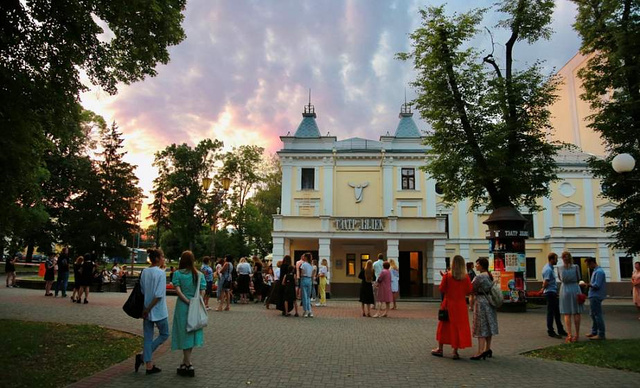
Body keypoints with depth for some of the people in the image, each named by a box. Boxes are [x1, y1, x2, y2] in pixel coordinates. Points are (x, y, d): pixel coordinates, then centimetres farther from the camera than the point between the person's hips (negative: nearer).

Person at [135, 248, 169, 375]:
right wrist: (148, 309, -12)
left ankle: (149, 365, 16)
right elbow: (158, 295, -20)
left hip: (146, 309, 6)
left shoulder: (144, 272, 2)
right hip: (159, 310, -6)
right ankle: (143, 356, 5)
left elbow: (142, 290, 7)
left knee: (148, 337, 12)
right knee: (164, 334, 13)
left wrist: (146, 309, 14)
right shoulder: (161, 273, -16)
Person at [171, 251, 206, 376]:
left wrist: (188, 302, -12)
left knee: (185, 333, 5)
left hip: (182, 306, -3)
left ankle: (188, 365, 6)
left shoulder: (177, 273, -4)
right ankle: (185, 362, 26)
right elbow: (202, 292, -3)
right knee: (191, 333, 15)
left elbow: (177, 290, -14)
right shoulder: (199, 275, 3)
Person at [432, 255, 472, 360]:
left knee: (444, 326, 13)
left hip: (448, 304, 0)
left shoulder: (447, 276, -12)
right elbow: (469, 291, -2)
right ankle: (455, 351, 9)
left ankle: (440, 349, 22)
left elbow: (441, 290, -6)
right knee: (459, 326, 8)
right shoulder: (466, 277, -8)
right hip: (461, 305, 1)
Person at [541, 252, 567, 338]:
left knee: (557, 312, 16)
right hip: (550, 293, -10)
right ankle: (551, 332, 4)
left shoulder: (550, 268, 15)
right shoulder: (548, 269, -18)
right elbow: (545, 282, -23)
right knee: (551, 312, -3)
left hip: (553, 293, 10)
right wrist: (543, 289, -8)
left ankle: (560, 330, 25)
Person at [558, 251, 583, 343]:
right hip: (575, 289, 1)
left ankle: (569, 334, -9)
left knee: (567, 314, 1)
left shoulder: (560, 268, -2)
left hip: (565, 290, 0)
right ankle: (577, 334, 12)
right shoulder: (575, 267, -4)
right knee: (576, 313, 8)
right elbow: (578, 279, 6)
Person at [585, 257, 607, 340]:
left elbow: (597, 285, -22)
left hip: (596, 297, -11)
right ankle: (594, 332, 27)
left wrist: (589, 285, -8)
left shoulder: (599, 272, -18)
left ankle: (601, 334, 4)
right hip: (594, 296, 11)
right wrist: (589, 284, 6)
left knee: (598, 315, -3)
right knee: (593, 314, 17)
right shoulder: (595, 271, 14)